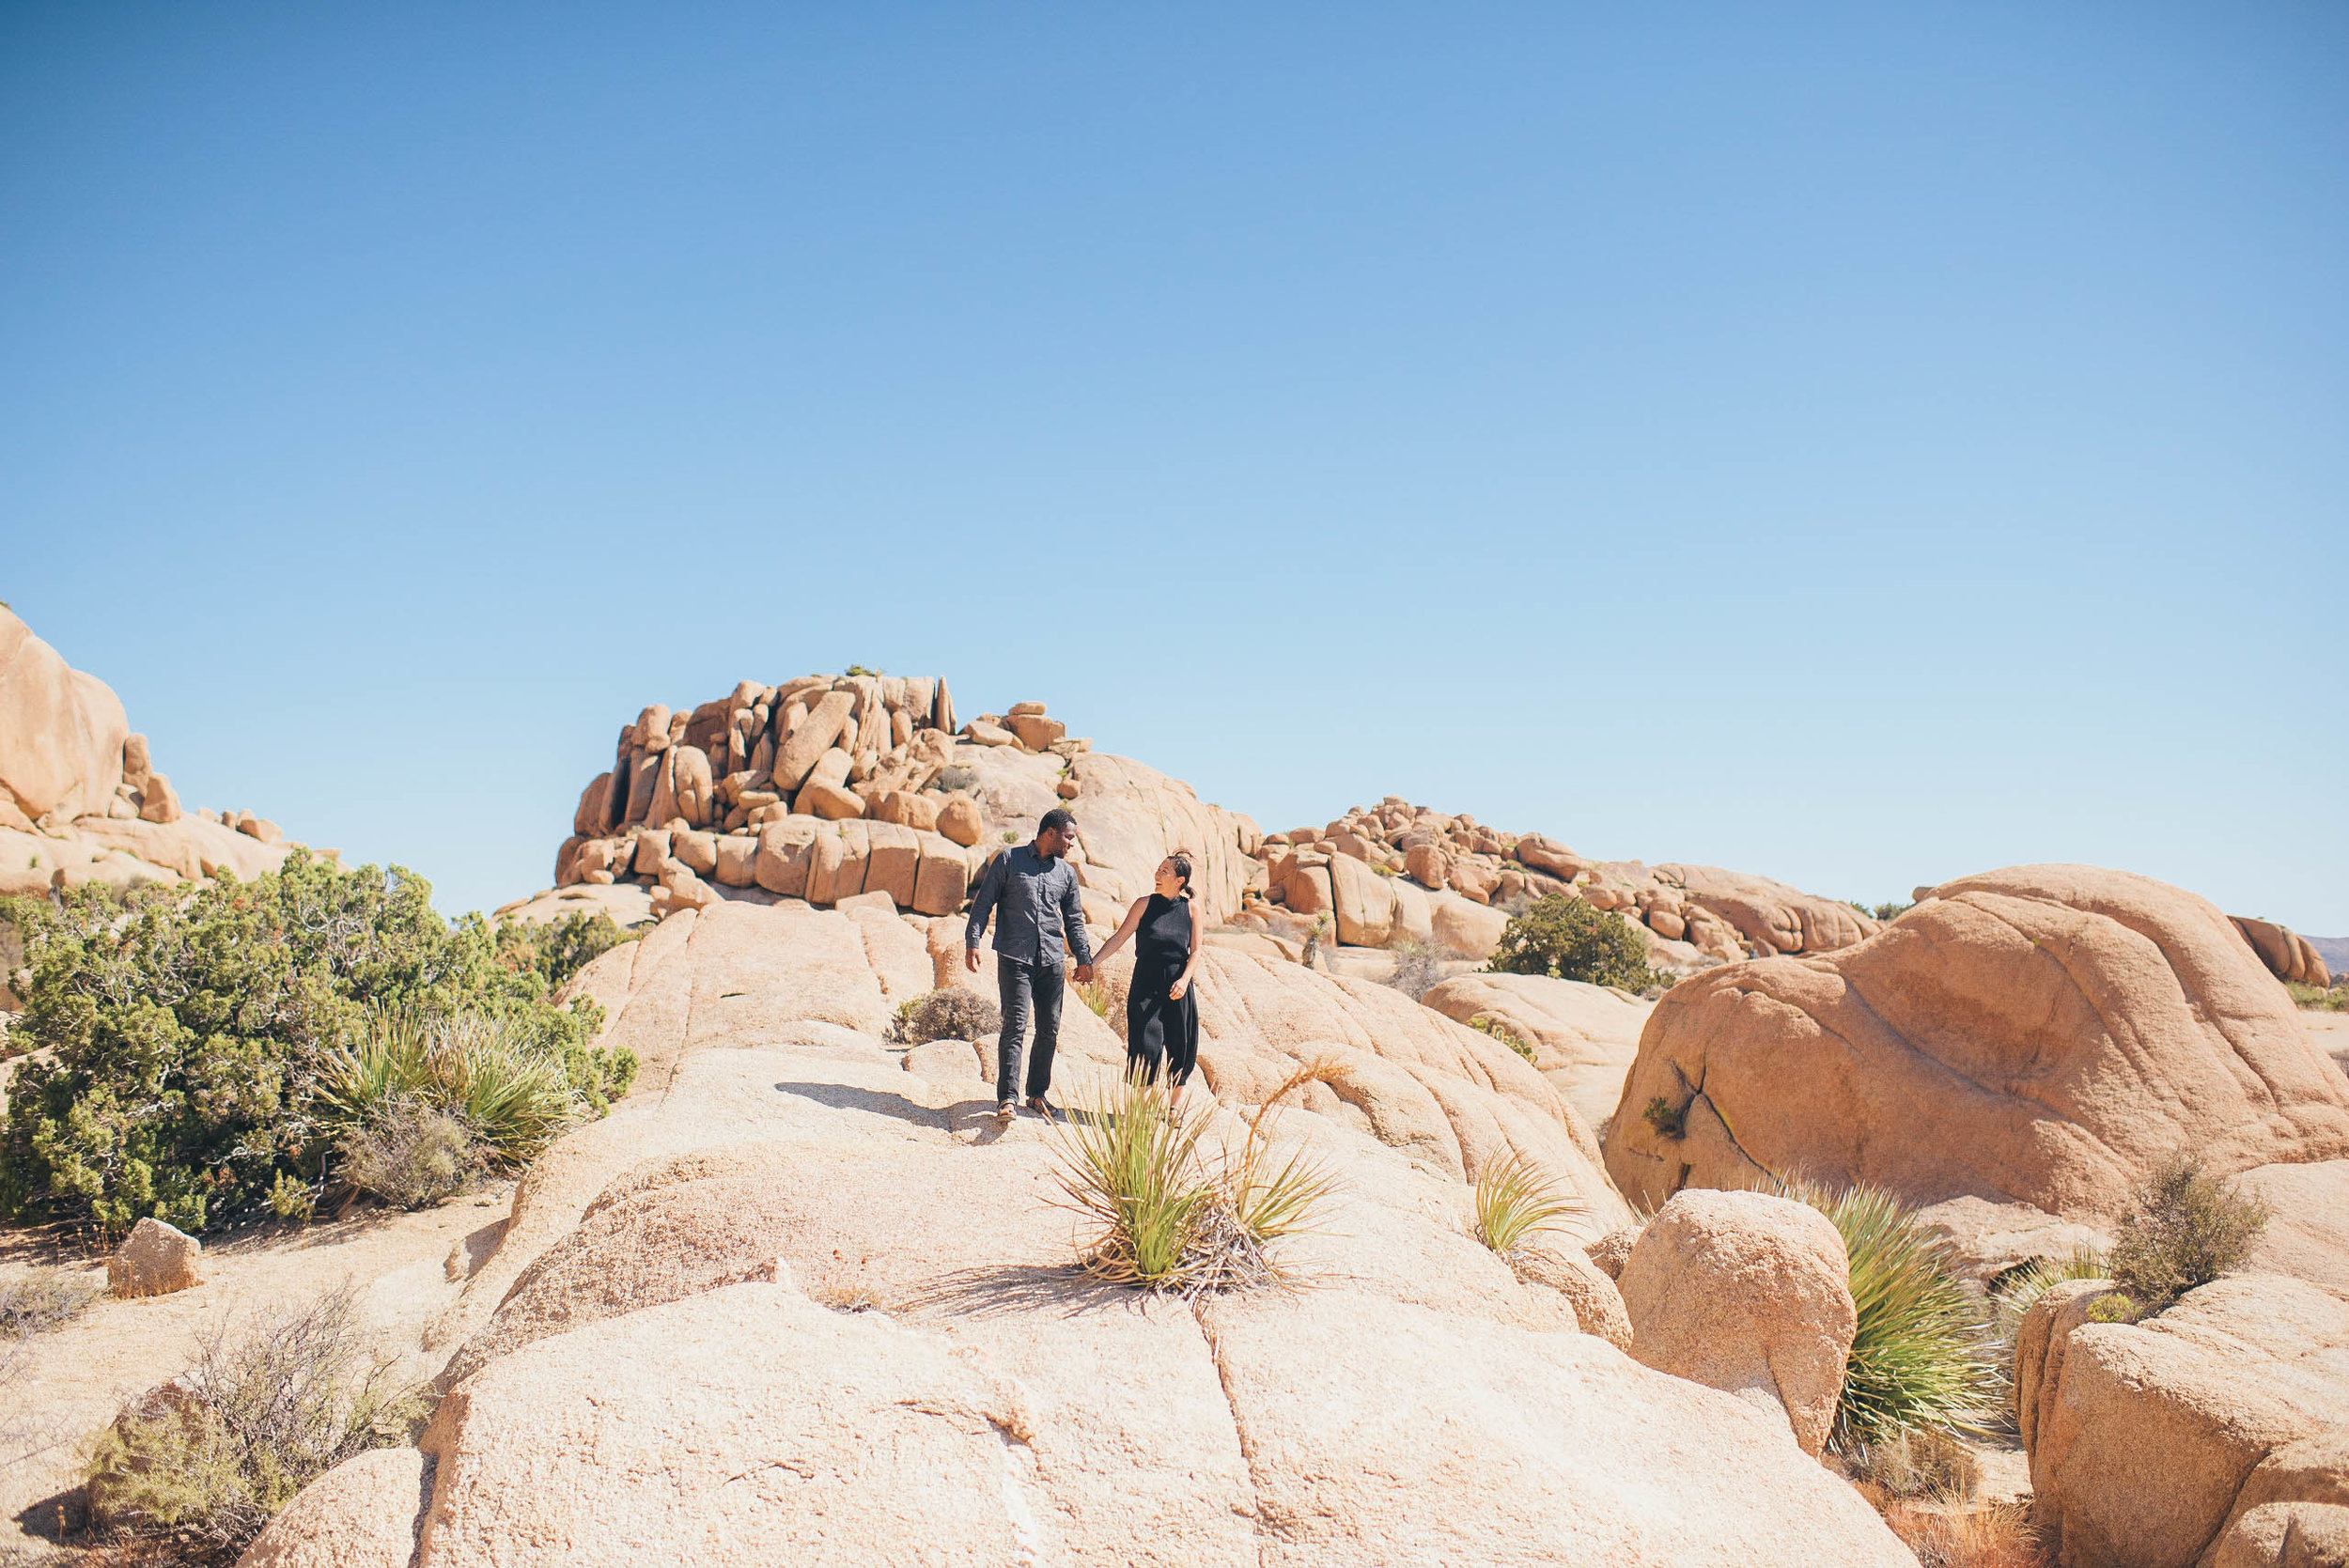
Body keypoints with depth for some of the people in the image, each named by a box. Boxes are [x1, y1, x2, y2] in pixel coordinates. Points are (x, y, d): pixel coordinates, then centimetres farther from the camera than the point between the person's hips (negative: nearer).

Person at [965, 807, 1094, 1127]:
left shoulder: (1067, 873, 15)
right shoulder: (1009, 860, 3)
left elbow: (1074, 920, 21)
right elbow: (983, 902, 2)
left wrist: (1084, 958, 15)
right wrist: (972, 942, -7)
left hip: (1052, 960, 5)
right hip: (1015, 957, -5)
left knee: (1049, 1029, 5)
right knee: (1015, 1025, -12)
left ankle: (1037, 1094, 18)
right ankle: (1006, 1099, -11)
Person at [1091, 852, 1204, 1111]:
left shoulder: (1191, 907, 2)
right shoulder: (1145, 904, 1)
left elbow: (1197, 949, 0)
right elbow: (1119, 938, 0)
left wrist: (1184, 979, -16)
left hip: (1177, 988, 1)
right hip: (1146, 985, -1)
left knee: (1180, 1049, 6)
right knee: (1146, 1045, -6)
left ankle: (1175, 1105, 21)